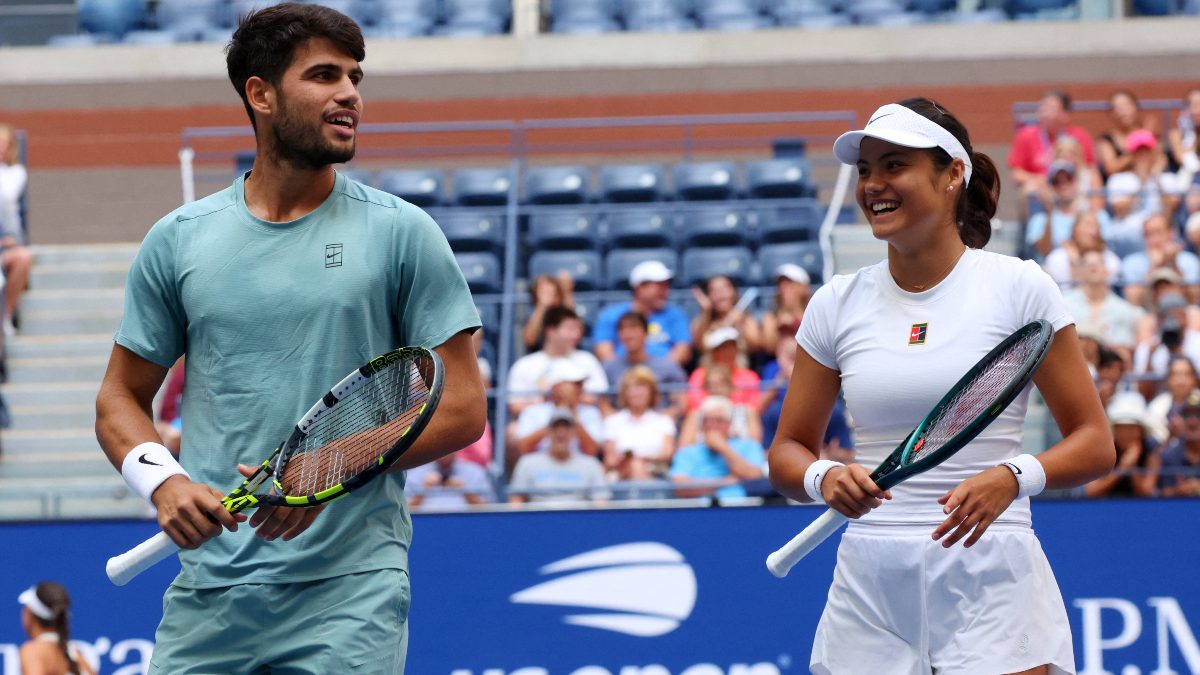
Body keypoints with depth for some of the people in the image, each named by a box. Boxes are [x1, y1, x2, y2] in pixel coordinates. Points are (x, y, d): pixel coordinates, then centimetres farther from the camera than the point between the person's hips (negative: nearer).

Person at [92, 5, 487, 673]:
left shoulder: (401, 233, 2)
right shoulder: (179, 241, 8)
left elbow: (462, 407, 0)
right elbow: (122, 397, 14)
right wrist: (164, 480, -7)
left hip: (350, 591, -2)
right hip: (209, 588, 2)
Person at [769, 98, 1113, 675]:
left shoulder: (1019, 287, -2)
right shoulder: (836, 304, 7)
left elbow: (1095, 444, -1)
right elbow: (786, 452, 12)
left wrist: (1012, 478, -20)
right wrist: (825, 479, -11)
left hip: (989, 580, -3)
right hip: (869, 583, 3)